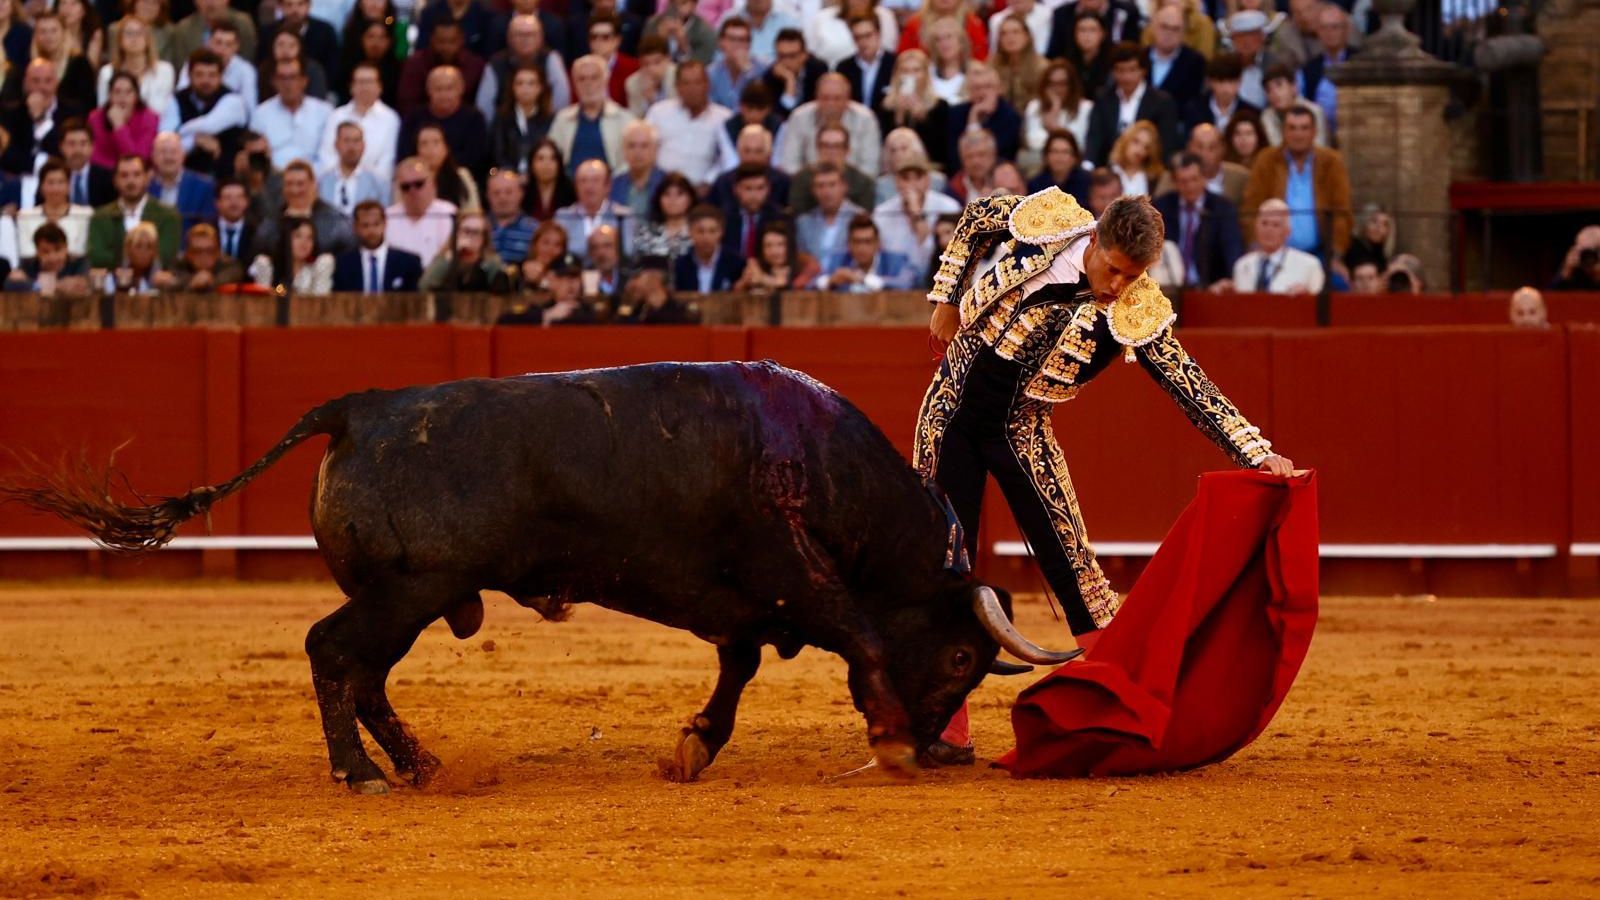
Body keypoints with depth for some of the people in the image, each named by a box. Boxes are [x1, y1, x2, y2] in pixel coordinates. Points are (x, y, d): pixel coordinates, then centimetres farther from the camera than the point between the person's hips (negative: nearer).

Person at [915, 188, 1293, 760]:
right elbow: (976, 220, 7)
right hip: (953, 409, 0)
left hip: (1020, 431, 0)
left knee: (1073, 564, -6)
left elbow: (1193, 390, -16)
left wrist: (1258, 452, -26)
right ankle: (948, 730, 4)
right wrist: (946, 300, 6)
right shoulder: (1046, 221, -14)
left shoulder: (1138, 313, -16)